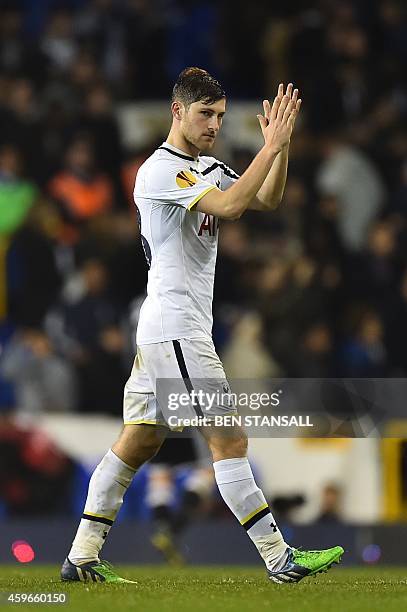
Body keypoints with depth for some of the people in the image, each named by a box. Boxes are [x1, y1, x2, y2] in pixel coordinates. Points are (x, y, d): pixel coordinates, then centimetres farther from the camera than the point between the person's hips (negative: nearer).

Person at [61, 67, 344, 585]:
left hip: (159, 330, 10)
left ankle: (81, 558, 11)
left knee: (138, 442, 9)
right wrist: (271, 146, -22)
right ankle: (279, 559, -10)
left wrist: (280, 144, -2)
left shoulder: (209, 169, 17)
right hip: (175, 326, -10)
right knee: (228, 440, -10)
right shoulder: (160, 171, -13)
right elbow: (229, 206, -25)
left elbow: (266, 200, 12)